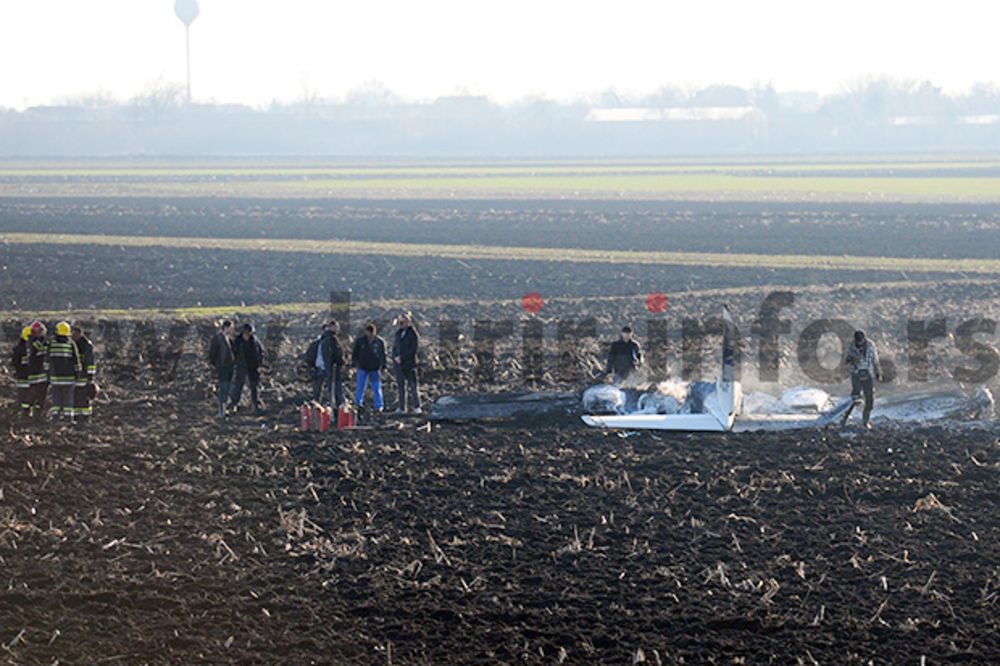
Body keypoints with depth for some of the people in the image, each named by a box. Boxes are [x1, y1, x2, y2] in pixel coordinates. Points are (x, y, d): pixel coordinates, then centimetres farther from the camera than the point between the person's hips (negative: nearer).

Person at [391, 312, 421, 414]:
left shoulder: (413, 334, -5)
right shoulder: (398, 333, 14)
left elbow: (415, 349, -12)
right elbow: (394, 347, 17)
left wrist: (402, 357, -15)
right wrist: (395, 357, -3)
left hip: (409, 364, -6)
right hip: (398, 364, 6)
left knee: (412, 385, -4)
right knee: (401, 386, 6)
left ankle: (416, 406, 1)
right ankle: (402, 407, 9)